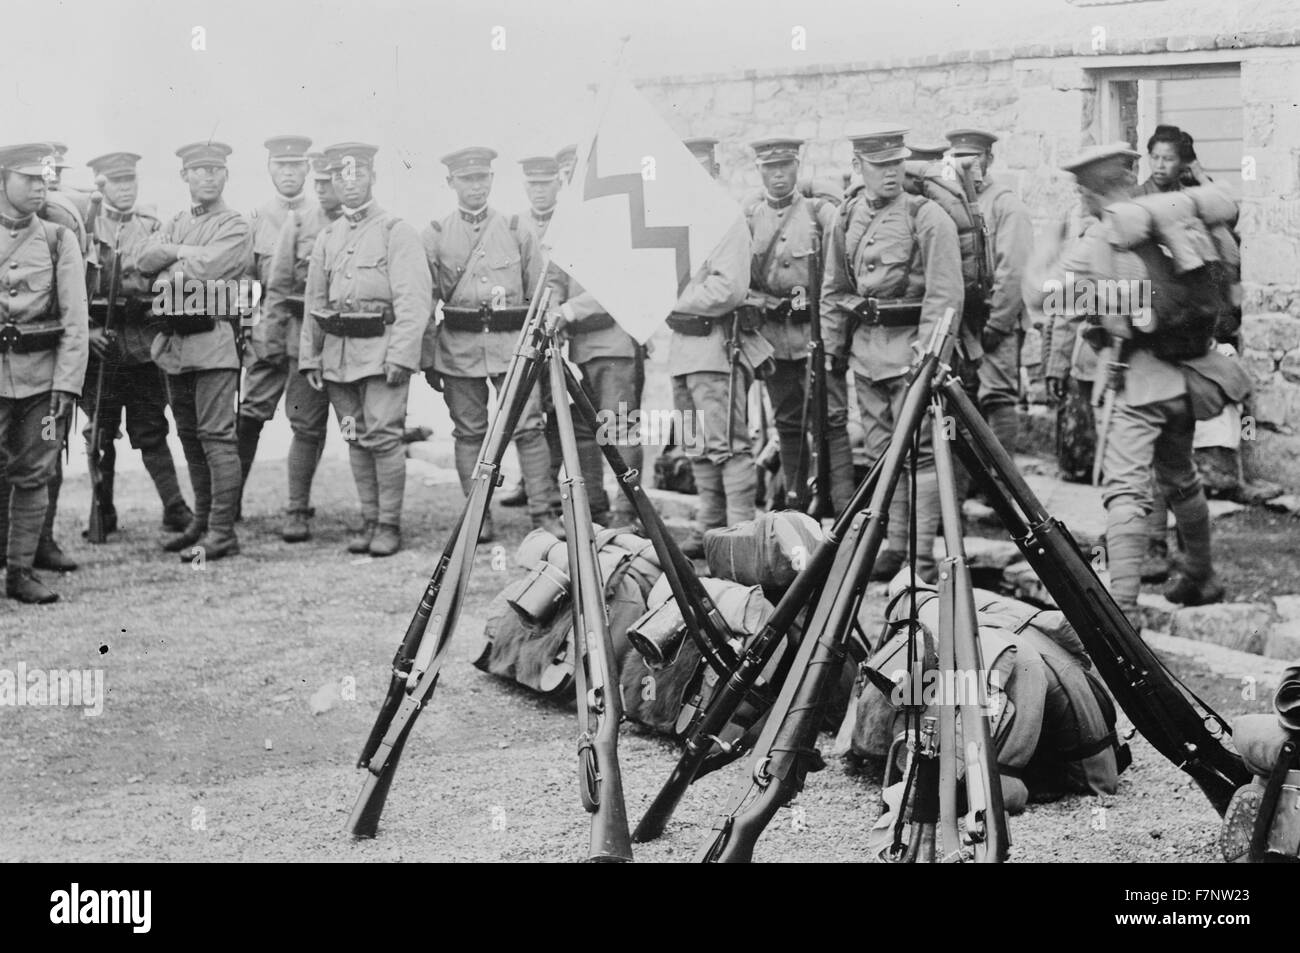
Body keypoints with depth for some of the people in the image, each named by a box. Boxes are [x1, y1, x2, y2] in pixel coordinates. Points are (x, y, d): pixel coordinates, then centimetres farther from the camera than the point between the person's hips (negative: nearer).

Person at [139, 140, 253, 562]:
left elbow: (206, 267, -17)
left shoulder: (235, 226, -3)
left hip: (213, 341, -7)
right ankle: (201, 522, 23)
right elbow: (146, 258, 3)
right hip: (174, 343, 7)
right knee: (190, 436, 13)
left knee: (216, 436, -9)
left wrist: (171, 263, -1)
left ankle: (222, 533, -7)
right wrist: (185, 250, -9)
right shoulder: (176, 223, 18)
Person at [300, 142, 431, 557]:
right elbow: (314, 301, 19)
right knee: (357, 440, 8)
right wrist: (310, 356, 11)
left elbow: (414, 299, -10)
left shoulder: (396, 231, -2)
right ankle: (369, 520, 15)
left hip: (382, 347, -6)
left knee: (383, 436, -9)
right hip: (337, 352, 6)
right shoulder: (327, 237, 16)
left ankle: (389, 524, -1)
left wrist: (400, 355, -18)